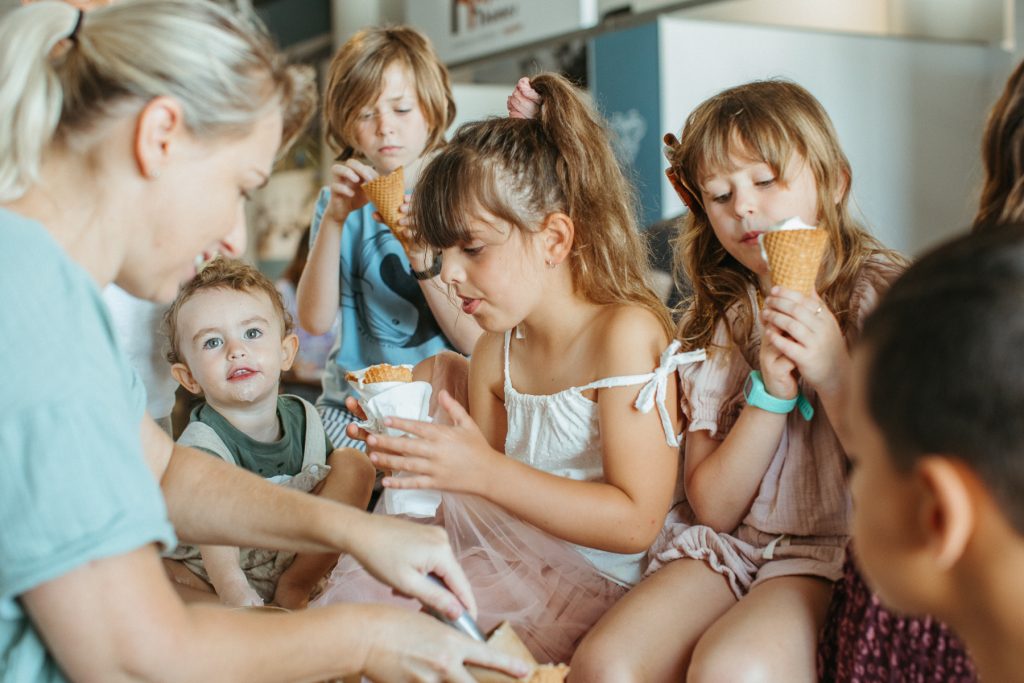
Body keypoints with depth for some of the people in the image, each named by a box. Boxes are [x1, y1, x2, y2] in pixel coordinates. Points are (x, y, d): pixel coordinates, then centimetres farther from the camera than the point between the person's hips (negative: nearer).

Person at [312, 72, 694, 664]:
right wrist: (426, 456, -8)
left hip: (593, 582, -6)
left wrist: (485, 472, -25)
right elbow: (487, 494, 13)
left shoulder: (626, 332, -15)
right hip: (512, 560, 7)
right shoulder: (495, 353, 6)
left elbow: (635, 521, -20)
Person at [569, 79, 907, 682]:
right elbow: (713, 508, 2)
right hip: (730, 543, 4)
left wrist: (836, 377, -17)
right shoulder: (715, 322, 8)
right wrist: (771, 392, -12)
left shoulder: (885, 297, -4)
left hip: (839, 552, -3)